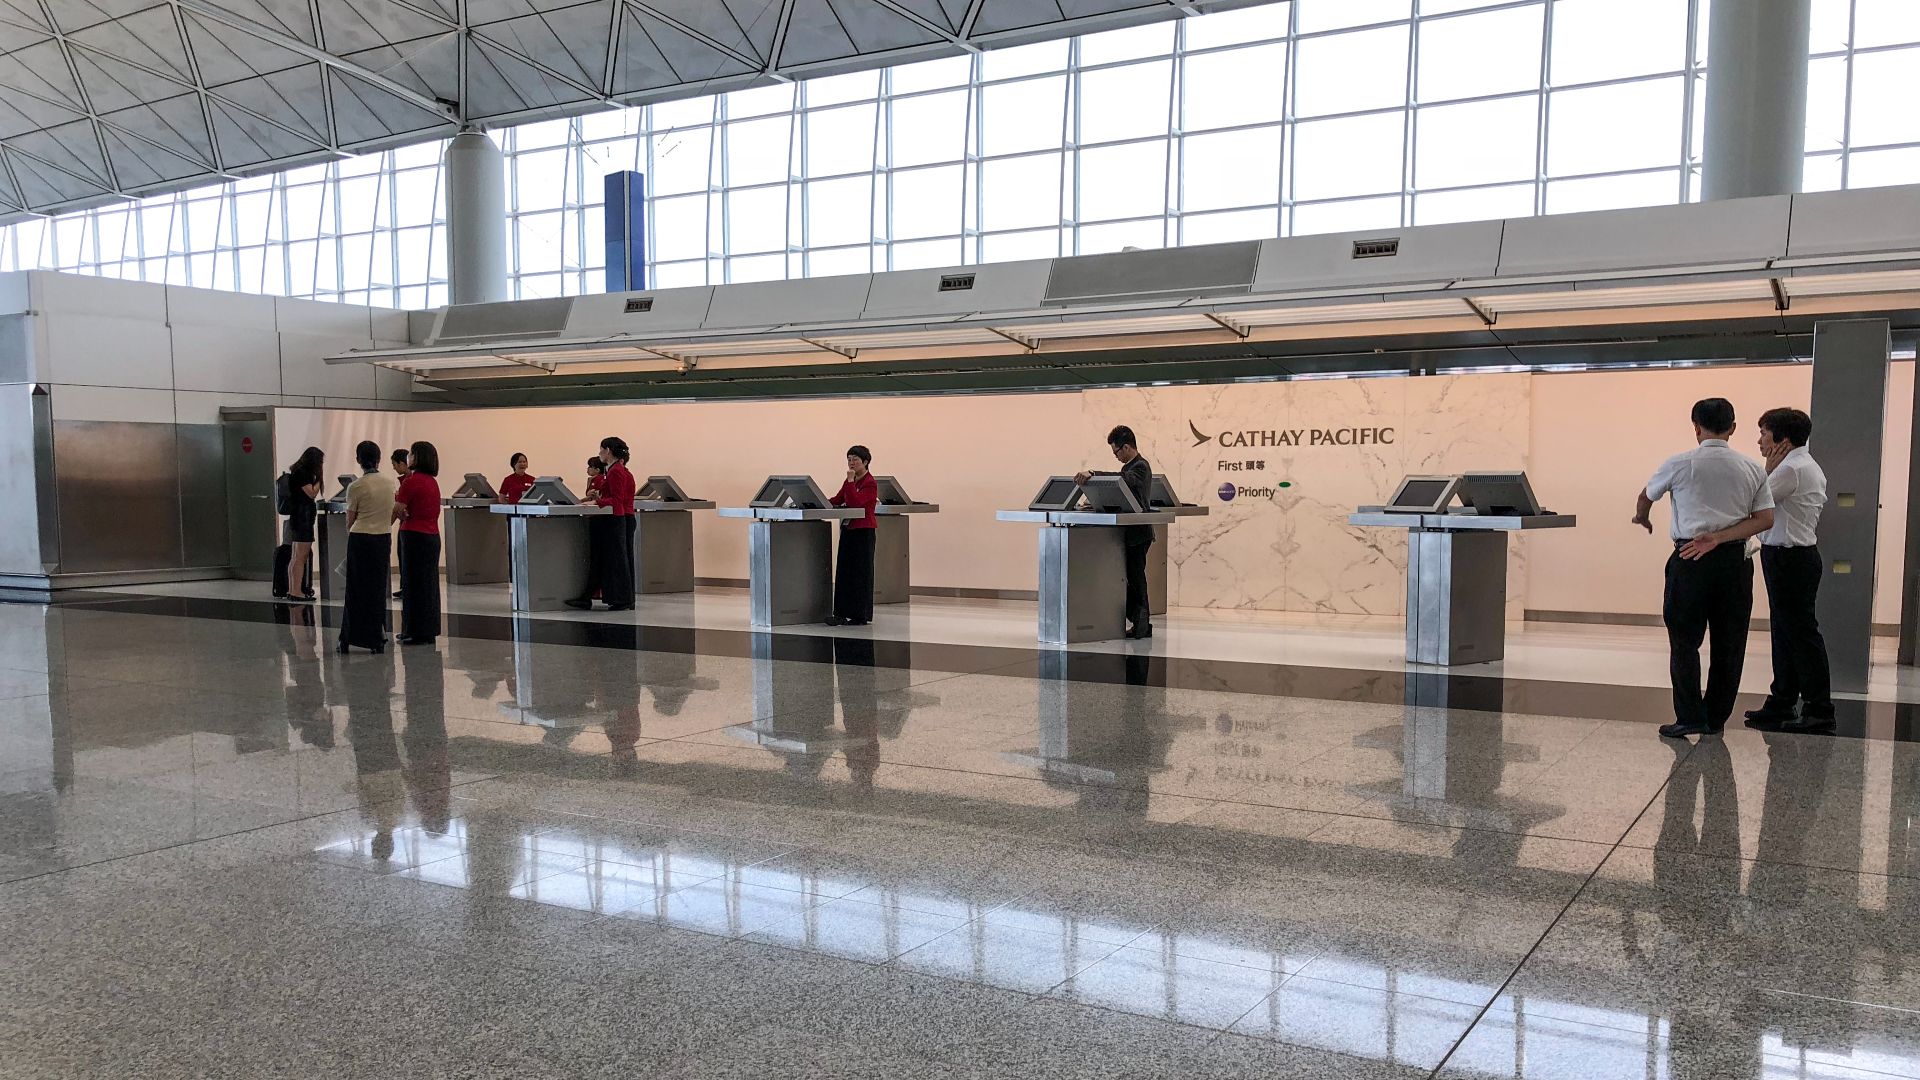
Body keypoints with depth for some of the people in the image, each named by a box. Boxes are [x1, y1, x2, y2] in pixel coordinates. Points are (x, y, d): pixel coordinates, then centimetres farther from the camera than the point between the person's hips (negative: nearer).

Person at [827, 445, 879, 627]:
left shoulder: (870, 483, -12)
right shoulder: (850, 481, 13)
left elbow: (854, 502, -23)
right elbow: (837, 500, 14)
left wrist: (851, 480, -20)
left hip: (864, 531, -8)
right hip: (848, 529, 8)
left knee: (860, 572, -4)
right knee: (844, 571, 6)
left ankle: (860, 615, 1)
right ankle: (842, 613, 9)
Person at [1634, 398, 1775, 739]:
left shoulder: (1680, 464, -2)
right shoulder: (1753, 468, 7)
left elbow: (1646, 497, 15)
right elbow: (1766, 519, 1)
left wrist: (1642, 519, 37)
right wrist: (1719, 537, -4)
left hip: (1691, 560, -3)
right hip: (1735, 559, 3)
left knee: (1685, 641, 2)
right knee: (1728, 644, 9)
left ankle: (1690, 717, -3)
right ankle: (1716, 719, 15)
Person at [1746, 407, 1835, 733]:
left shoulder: (1791, 469, -17)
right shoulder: (1809, 467, 16)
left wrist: (1767, 471, -7)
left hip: (1789, 559, -11)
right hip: (1798, 556, 11)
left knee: (1800, 633, -5)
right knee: (1785, 633, 15)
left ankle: (1819, 709, 0)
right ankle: (1781, 704, 22)